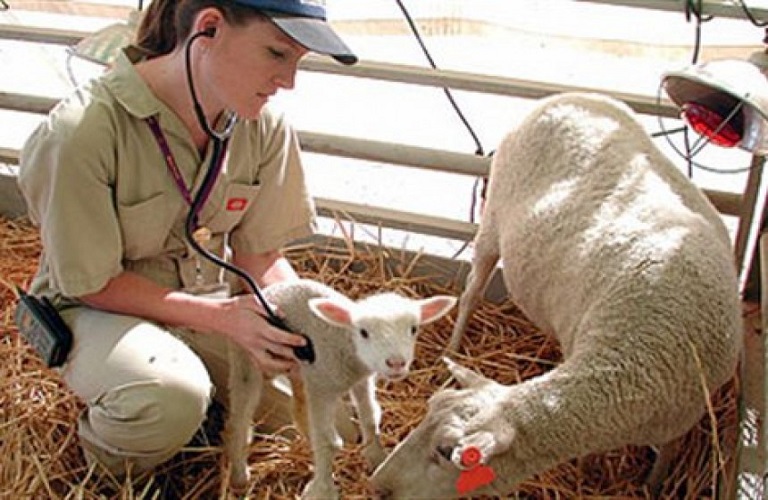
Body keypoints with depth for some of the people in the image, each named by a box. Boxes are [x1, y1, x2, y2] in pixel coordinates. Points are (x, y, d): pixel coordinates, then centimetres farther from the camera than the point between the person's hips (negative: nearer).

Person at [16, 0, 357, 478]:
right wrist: (221, 316, -27)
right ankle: (109, 456, 0)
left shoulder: (264, 127, -13)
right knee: (172, 397, -36)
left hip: (210, 295, 6)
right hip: (100, 310, -5)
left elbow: (261, 258, -4)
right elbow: (93, 284, -20)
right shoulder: (81, 133, -29)